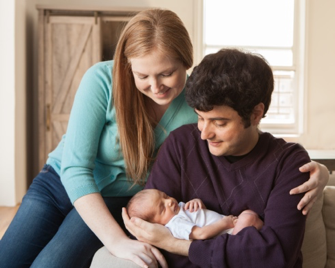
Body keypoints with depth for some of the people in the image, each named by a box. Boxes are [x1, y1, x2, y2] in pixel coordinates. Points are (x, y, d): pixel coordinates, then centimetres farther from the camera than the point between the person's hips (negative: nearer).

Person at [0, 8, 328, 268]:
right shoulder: (102, 80, -24)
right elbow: (74, 167, -24)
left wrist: (314, 170, -34)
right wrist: (117, 241, -34)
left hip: (116, 200, -1)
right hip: (60, 182, 1)